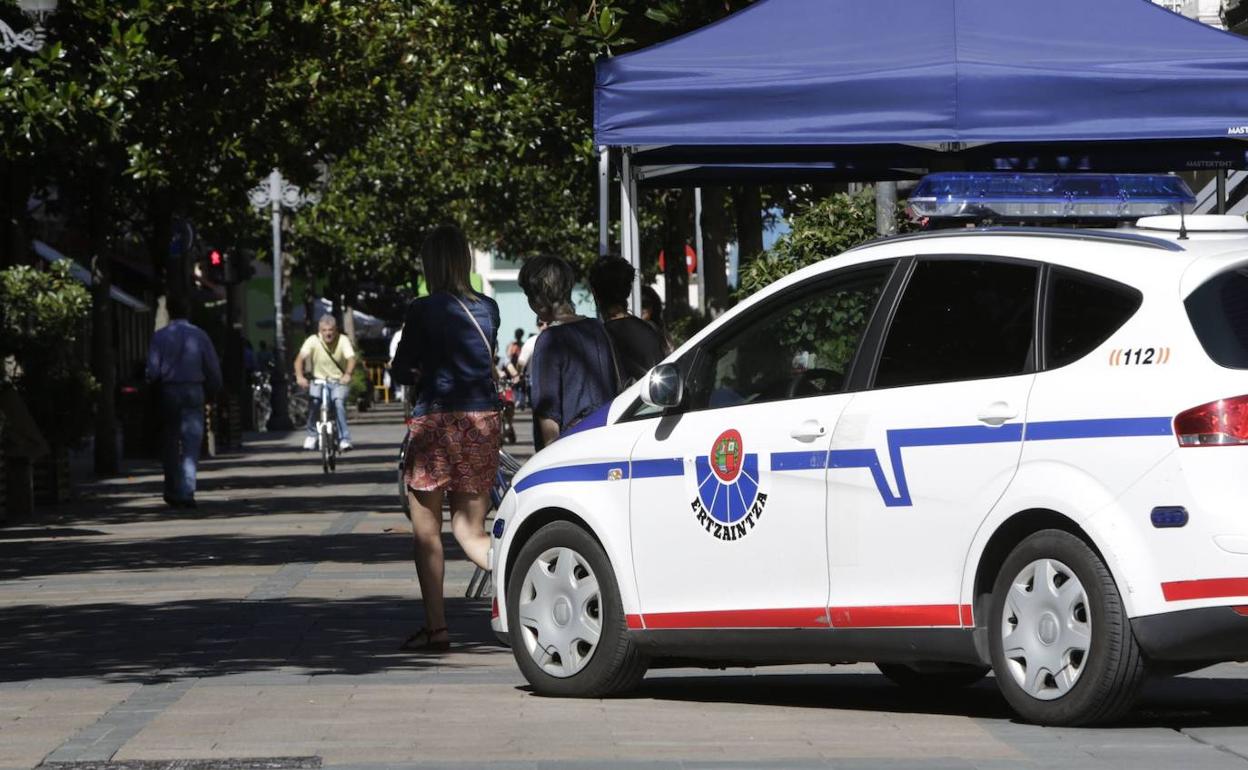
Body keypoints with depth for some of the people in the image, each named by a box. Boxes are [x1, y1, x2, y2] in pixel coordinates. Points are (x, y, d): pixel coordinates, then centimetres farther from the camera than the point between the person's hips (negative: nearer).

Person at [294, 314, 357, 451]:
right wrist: (299, 376, -39)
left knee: (339, 402, -28)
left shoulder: (343, 341, -12)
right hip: (319, 380, 1)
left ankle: (344, 439, -22)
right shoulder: (313, 341, -11)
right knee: (314, 400, -25)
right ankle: (312, 434, -3)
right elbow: (300, 359, -21)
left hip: (339, 381, -1)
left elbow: (351, 359, -25)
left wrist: (348, 374, -46)